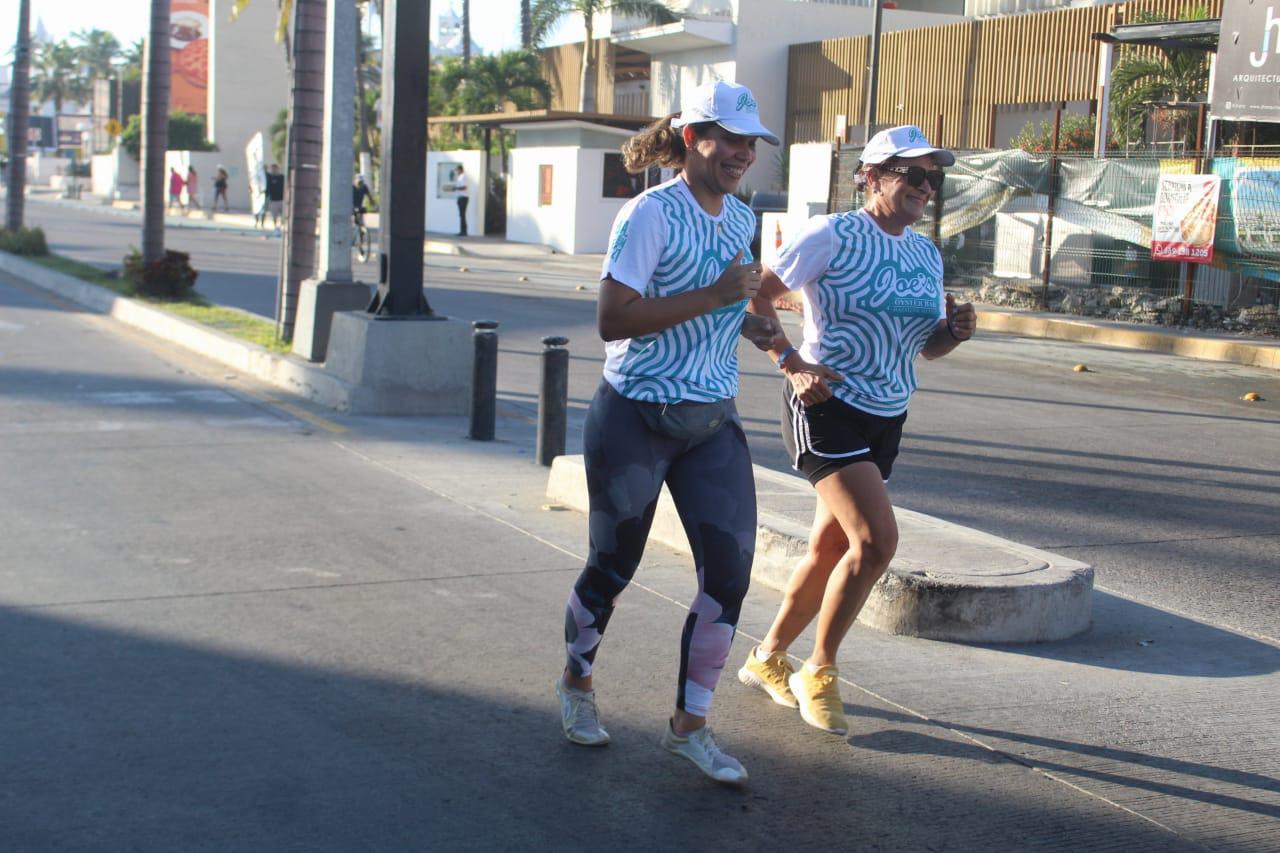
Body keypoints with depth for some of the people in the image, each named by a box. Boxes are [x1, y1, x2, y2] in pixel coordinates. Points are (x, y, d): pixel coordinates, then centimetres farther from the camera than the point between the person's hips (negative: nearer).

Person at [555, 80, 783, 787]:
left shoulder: (740, 218, 9)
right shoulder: (651, 214, -15)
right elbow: (612, 320, -23)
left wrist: (747, 322, 9)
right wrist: (714, 296, -24)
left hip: (712, 421, 6)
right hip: (636, 417, -6)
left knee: (730, 570, -3)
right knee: (613, 567, 8)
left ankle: (689, 725, 11)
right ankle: (577, 682, 36)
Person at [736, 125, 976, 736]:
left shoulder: (926, 256, 12)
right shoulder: (833, 236, -10)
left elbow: (926, 346, 19)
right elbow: (758, 297, -8)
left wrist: (955, 330, -3)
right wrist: (792, 362, -19)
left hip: (886, 419, 8)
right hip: (827, 406, -8)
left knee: (830, 550, 12)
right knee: (876, 539, -19)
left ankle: (768, 658, 31)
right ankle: (818, 673, -1)